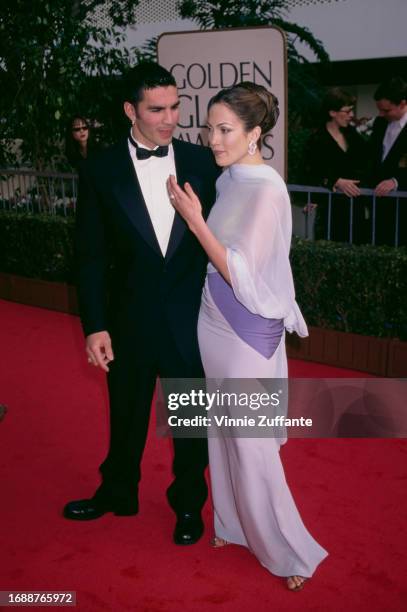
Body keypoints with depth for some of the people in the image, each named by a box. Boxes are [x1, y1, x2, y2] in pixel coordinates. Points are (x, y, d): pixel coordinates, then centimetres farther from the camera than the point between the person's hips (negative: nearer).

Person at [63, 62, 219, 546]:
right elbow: (91, 256, -4)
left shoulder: (203, 162, -4)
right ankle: (117, 493, 44)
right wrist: (94, 326, -8)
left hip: (191, 320, 0)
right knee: (126, 419, 19)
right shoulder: (100, 170, -6)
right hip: (129, 321, 0)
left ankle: (188, 502, 39)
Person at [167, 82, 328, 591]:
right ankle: (234, 523, 36)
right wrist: (192, 213, 2)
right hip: (216, 321, 8)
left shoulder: (267, 191, -20)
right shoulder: (226, 180, 6)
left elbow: (241, 273, -21)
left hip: (248, 329, -8)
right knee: (225, 431, 18)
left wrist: (195, 220, -21)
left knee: (250, 441, 1)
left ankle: (287, 549, 19)